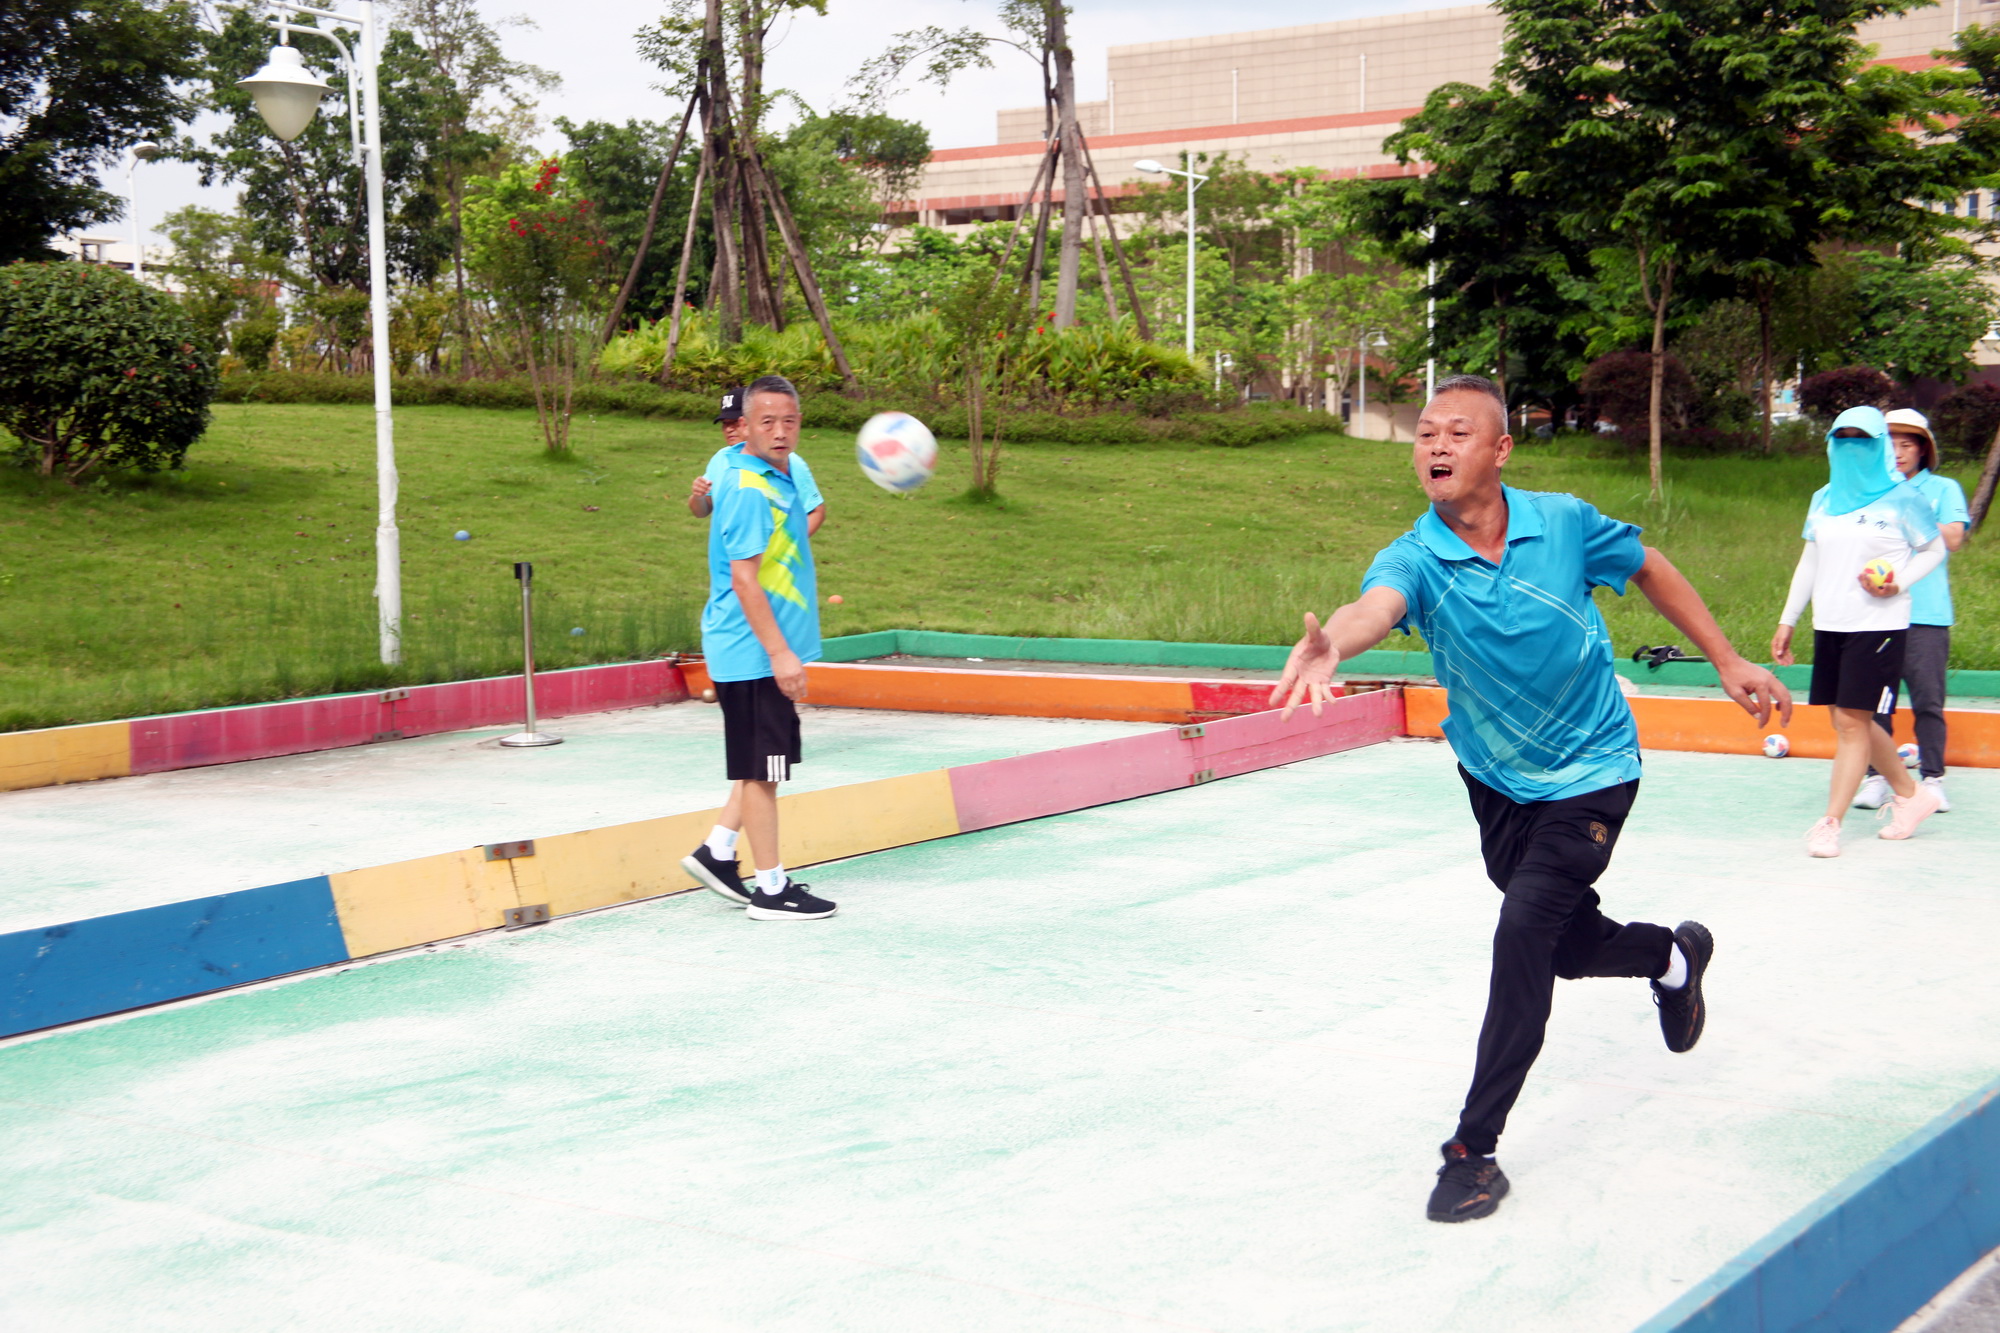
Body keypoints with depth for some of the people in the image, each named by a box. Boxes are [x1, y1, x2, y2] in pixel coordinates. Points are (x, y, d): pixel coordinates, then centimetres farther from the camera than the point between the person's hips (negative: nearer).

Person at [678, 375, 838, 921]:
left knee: (764, 764, 17)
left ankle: (717, 852, 23)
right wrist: (778, 652, -23)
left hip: (770, 650, 10)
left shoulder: (779, 477, 12)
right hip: (754, 652, -10)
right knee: (760, 768, -2)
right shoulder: (747, 490, -18)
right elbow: (743, 578, -22)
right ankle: (771, 889, 5)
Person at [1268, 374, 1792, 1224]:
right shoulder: (1415, 558, -20)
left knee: (1524, 931, -19)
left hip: (1592, 771, -3)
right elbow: (1376, 605, -45)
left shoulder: (1564, 524, -17)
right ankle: (1674, 956, 52)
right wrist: (1329, 643, -68)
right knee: (1572, 947, 17)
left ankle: (1475, 1148, -10)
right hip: (1494, 780, 3)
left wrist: (1727, 661, 6)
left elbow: (1650, 570, 4)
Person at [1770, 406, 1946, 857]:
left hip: (1878, 625, -6)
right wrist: (1787, 621, 16)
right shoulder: (1823, 500, 12)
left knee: (1853, 722, -9)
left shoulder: (1902, 498, -4)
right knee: (1848, 720, 10)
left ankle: (1829, 824, -6)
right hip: (1829, 626, 6)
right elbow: (1809, 562, 18)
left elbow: (1935, 549, 4)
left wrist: (1899, 583, -13)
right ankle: (1911, 794, 29)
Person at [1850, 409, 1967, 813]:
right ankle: (1875, 778, 8)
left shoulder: (1943, 489, 9)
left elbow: (1952, 538, -4)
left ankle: (1933, 779, 6)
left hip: (1926, 613, -2)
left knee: (1928, 701, -2)